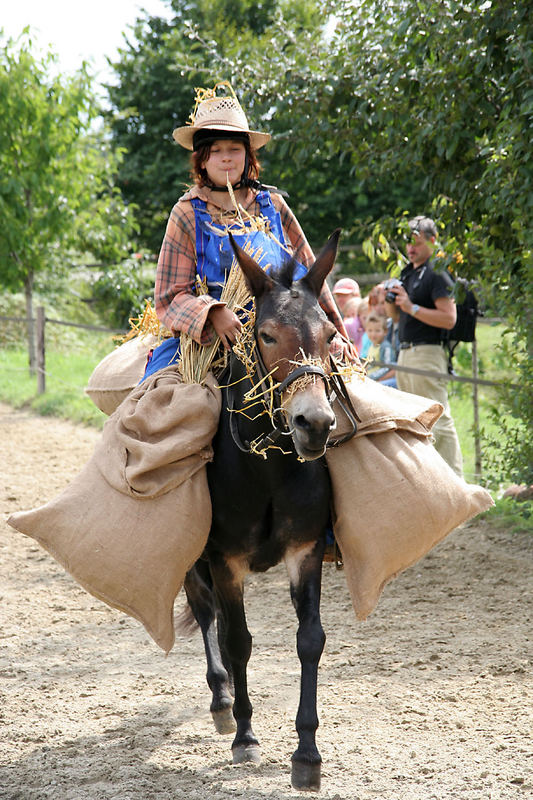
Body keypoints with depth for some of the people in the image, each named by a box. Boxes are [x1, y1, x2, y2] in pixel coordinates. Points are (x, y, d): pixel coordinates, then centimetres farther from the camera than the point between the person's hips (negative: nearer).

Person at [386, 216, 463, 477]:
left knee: (438, 420, -11)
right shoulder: (407, 273, 18)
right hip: (406, 354, 10)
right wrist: (390, 300, 5)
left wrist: (412, 307, -22)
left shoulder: (437, 274, -11)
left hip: (428, 354, -10)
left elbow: (449, 319, -19)